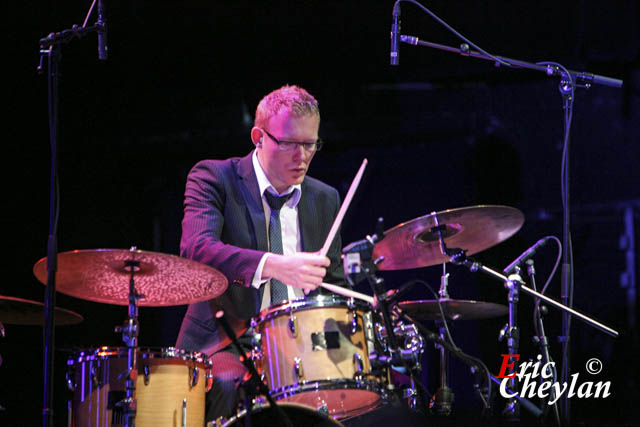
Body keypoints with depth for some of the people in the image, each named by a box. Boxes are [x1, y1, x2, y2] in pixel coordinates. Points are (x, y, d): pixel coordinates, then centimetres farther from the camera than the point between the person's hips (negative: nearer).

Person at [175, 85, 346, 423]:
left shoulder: (325, 200, 14)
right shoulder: (214, 178, -3)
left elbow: (334, 284, 23)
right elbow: (195, 248, -23)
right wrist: (273, 265, -38)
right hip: (224, 344, -4)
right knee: (228, 384, -36)